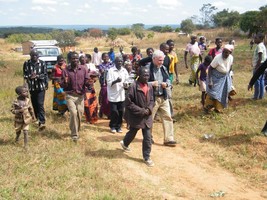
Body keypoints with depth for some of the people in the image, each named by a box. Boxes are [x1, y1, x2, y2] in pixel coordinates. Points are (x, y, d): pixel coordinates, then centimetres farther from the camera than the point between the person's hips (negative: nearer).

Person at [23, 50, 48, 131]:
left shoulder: (42, 63, -2)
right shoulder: (26, 63, 0)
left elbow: (45, 75, 0)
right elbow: (25, 75, 1)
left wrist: (37, 76, -16)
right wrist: (30, 76, -21)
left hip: (41, 87, -2)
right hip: (32, 87, 3)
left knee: (40, 104, -12)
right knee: (34, 104, 10)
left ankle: (42, 122, -17)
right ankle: (38, 119, 27)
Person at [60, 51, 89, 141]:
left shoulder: (83, 69, 1)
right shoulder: (65, 70, -2)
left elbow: (86, 81, 1)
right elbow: (62, 85, -2)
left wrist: (88, 82, -22)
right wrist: (65, 82, -25)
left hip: (81, 95, 2)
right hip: (70, 95, -2)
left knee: (79, 113, 5)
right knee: (73, 113, -15)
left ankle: (76, 130, 28)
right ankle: (74, 134, -3)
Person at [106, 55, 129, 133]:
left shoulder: (124, 70, 6)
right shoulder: (111, 70, -8)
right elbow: (109, 83, -12)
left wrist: (125, 84, -13)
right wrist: (116, 81, -30)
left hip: (121, 95, 4)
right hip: (113, 95, -4)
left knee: (121, 112, 7)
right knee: (114, 112, -1)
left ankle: (118, 126, 22)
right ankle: (113, 126, 17)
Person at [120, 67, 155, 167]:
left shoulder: (150, 87, 0)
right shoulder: (133, 87, -20)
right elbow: (128, 103, -19)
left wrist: (149, 109, -9)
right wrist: (141, 111, -20)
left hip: (147, 117, 4)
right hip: (136, 117, -4)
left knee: (148, 138, 4)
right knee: (132, 133, 20)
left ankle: (147, 157, 19)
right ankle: (125, 143, 52)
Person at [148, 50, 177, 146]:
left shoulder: (163, 68, 7)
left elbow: (168, 79, 17)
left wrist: (166, 84, -5)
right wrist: (151, 83, -27)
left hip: (163, 97, 6)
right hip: (152, 98, -6)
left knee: (167, 117, 4)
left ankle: (168, 139, 10)